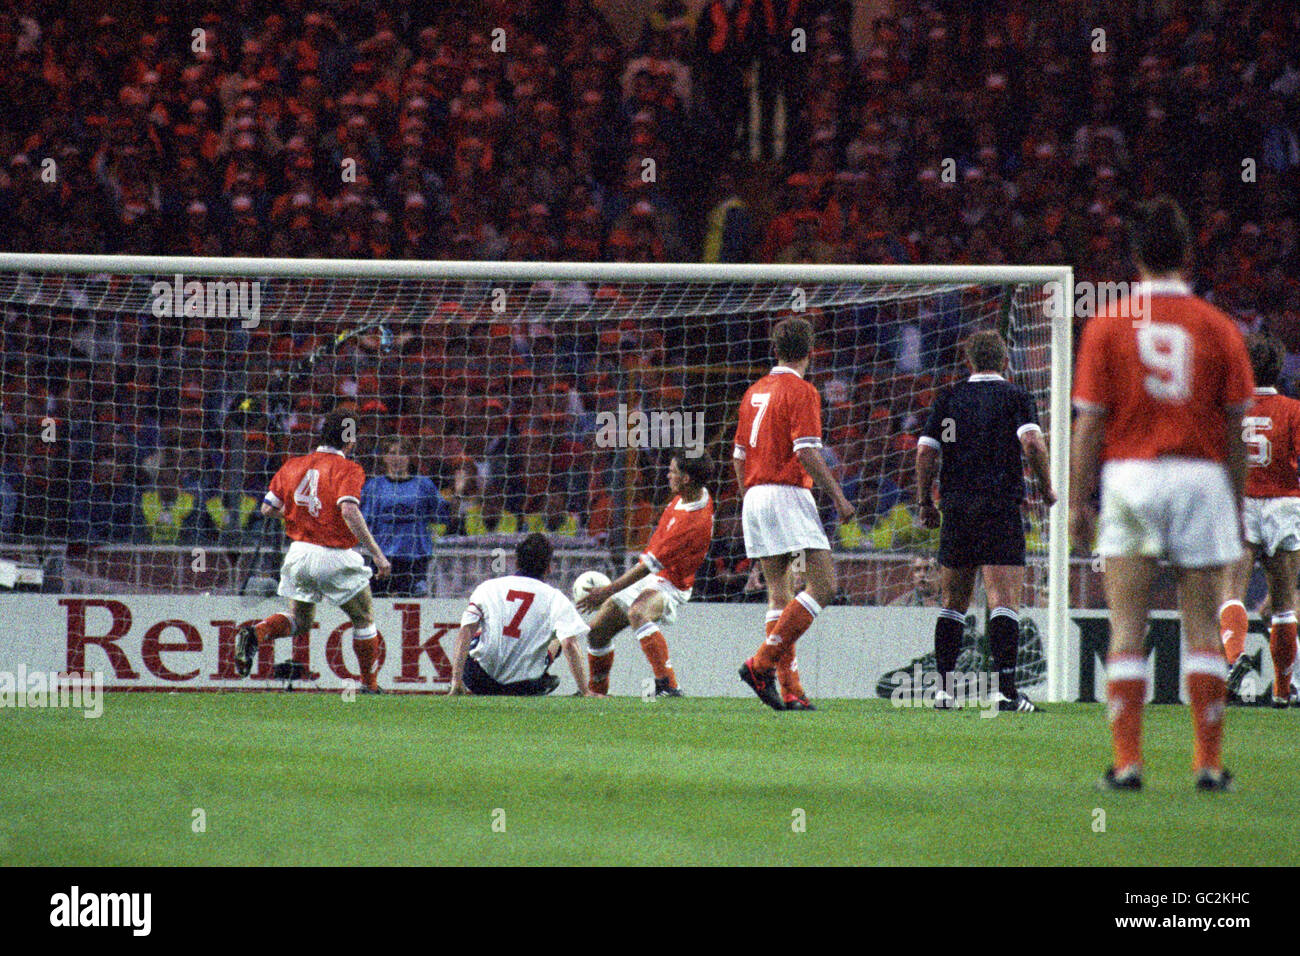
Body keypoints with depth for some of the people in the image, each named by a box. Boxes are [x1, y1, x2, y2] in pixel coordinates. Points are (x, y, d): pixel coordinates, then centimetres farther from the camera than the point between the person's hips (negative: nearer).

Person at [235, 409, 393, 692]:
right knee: (363, 619, 16)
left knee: (301, 621, 21)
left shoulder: (294, 465, 7)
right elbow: (349, 511, -25)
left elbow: (267, 509, 6)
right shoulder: (348, 469, -10)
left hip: (299, 554, 5)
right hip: (335, 558, -5)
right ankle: (370, 686, 18)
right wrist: (377, 554, -23)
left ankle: (255, 633, -7)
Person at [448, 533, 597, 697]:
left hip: (480, 684, 1)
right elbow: (570, 645, -15)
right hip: (525, 688, -1)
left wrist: (456, 683, -11)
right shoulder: (555, 598, -5)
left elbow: (465, 633, -9)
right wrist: (585, 691, -13)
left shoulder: (487, 587, 0)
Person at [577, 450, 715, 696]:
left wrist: (607, 591, -21)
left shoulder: (694, 523, -31)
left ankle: (668, 685, -41)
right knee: (598, 630, 9)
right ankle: (597, 691, 31)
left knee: (638, 613, -41)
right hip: (647, 578, 9)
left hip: (668, 585, -9)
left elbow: (650, 565, -27)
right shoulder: (695, 494, -2)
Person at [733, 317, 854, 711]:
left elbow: (739, 456, 18)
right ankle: (762, 664, -16)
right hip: (788, 496, -8)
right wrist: (838, 496, -11)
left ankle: (789, 690, 2)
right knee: (824, 586, -8)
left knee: (779, 594, 8)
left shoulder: (755, 392, 15)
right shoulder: (801, 391, -8)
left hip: (755, 498, 8)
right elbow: (807, 452, -17)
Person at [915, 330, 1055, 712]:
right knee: (1004, 604, -7)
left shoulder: (948, 398, 9)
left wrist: (926, 503, 13)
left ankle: (945, 688, 11)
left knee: (952, 605, 13)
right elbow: (1032, 442, -15)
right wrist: (1046, 488, -2)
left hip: (956, 512, 3)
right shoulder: (1016, 398, 0)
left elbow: (925, 452, 4)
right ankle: (1006, 690, -18)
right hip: (1001, 512, -3)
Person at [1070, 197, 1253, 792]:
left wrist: (1078, 502, 4)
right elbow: (1237, 426, 3)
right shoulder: (1219, 328, 1)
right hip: (1202, 476, 1)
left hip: (1129, 475, -1)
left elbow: (1089, 423, -2)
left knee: (1126, 630, 1)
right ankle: (1210, 762, 6)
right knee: (1202, 628, 6)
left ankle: (1127, 762, -4)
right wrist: (1237, 503, 11)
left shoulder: (1107, 326, 0)